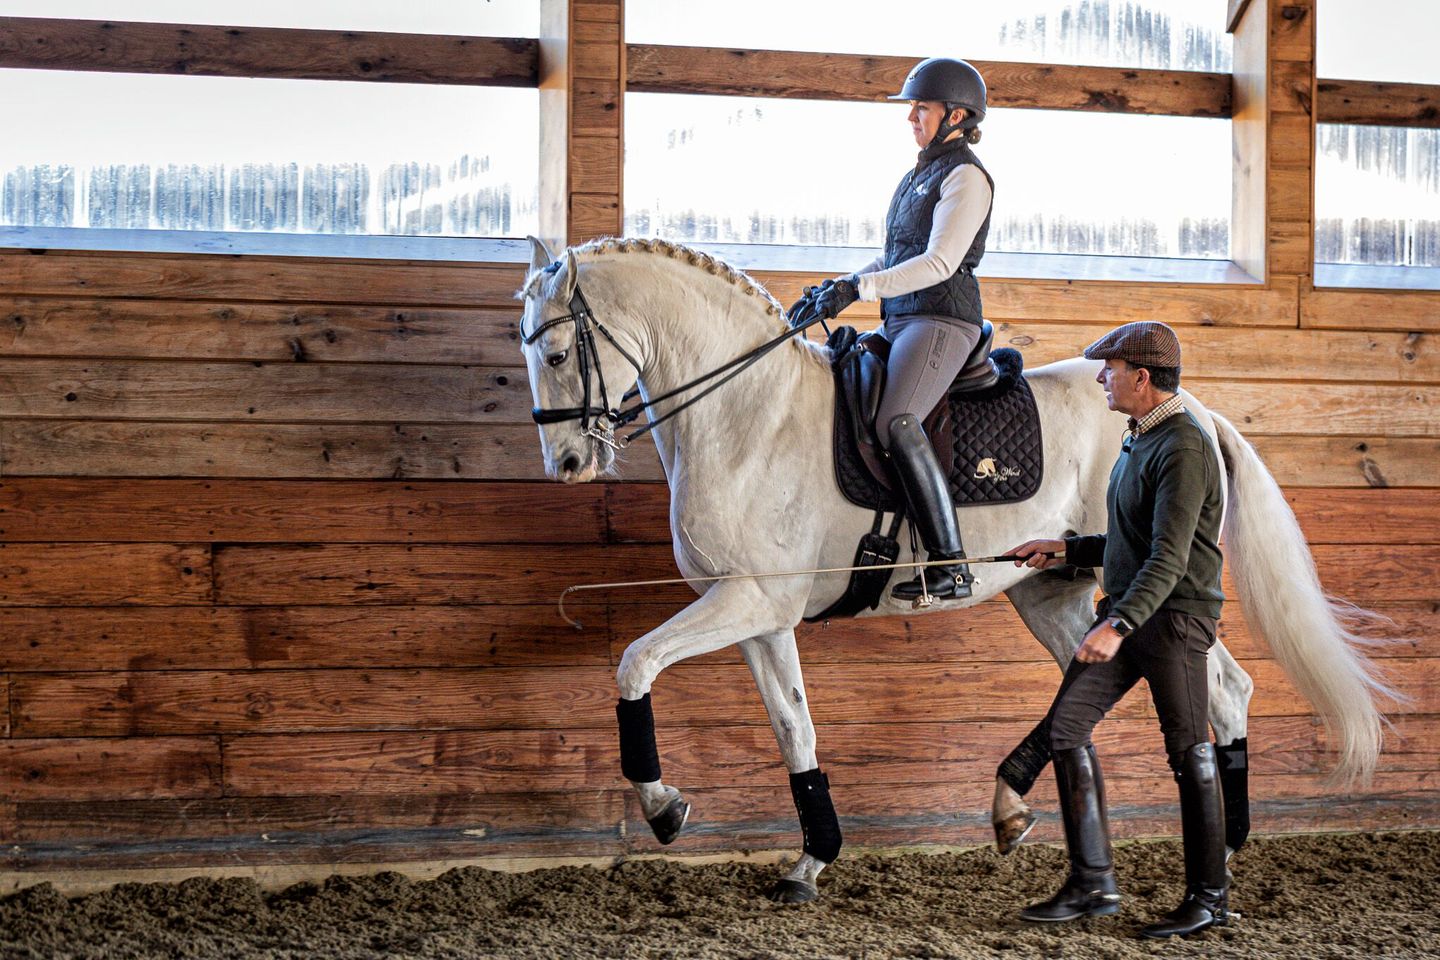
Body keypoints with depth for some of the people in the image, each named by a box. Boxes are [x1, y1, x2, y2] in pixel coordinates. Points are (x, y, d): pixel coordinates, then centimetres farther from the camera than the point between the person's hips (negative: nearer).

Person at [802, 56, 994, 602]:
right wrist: (839, 287, 11)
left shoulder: (966, 177, -8)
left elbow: (939, 262, -18)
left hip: (942, 321, -10)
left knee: (896, 423, -28)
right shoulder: (920, 175, 21)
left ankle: (951, 566, -29)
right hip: (901, 322, 10)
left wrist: (858, 288, -22)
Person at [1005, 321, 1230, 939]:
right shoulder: (1139, 442, 15)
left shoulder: (1183, 449, -17)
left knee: (1189, 752, 0)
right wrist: (1065, 551, 22)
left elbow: (1168, 558, -26)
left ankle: (1210, 895, 13)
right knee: (1065, 728, 3)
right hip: (1128, 611, 10)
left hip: (1175, 617, -10)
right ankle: (1093, 883, 8)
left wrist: (1118, 626, -34)